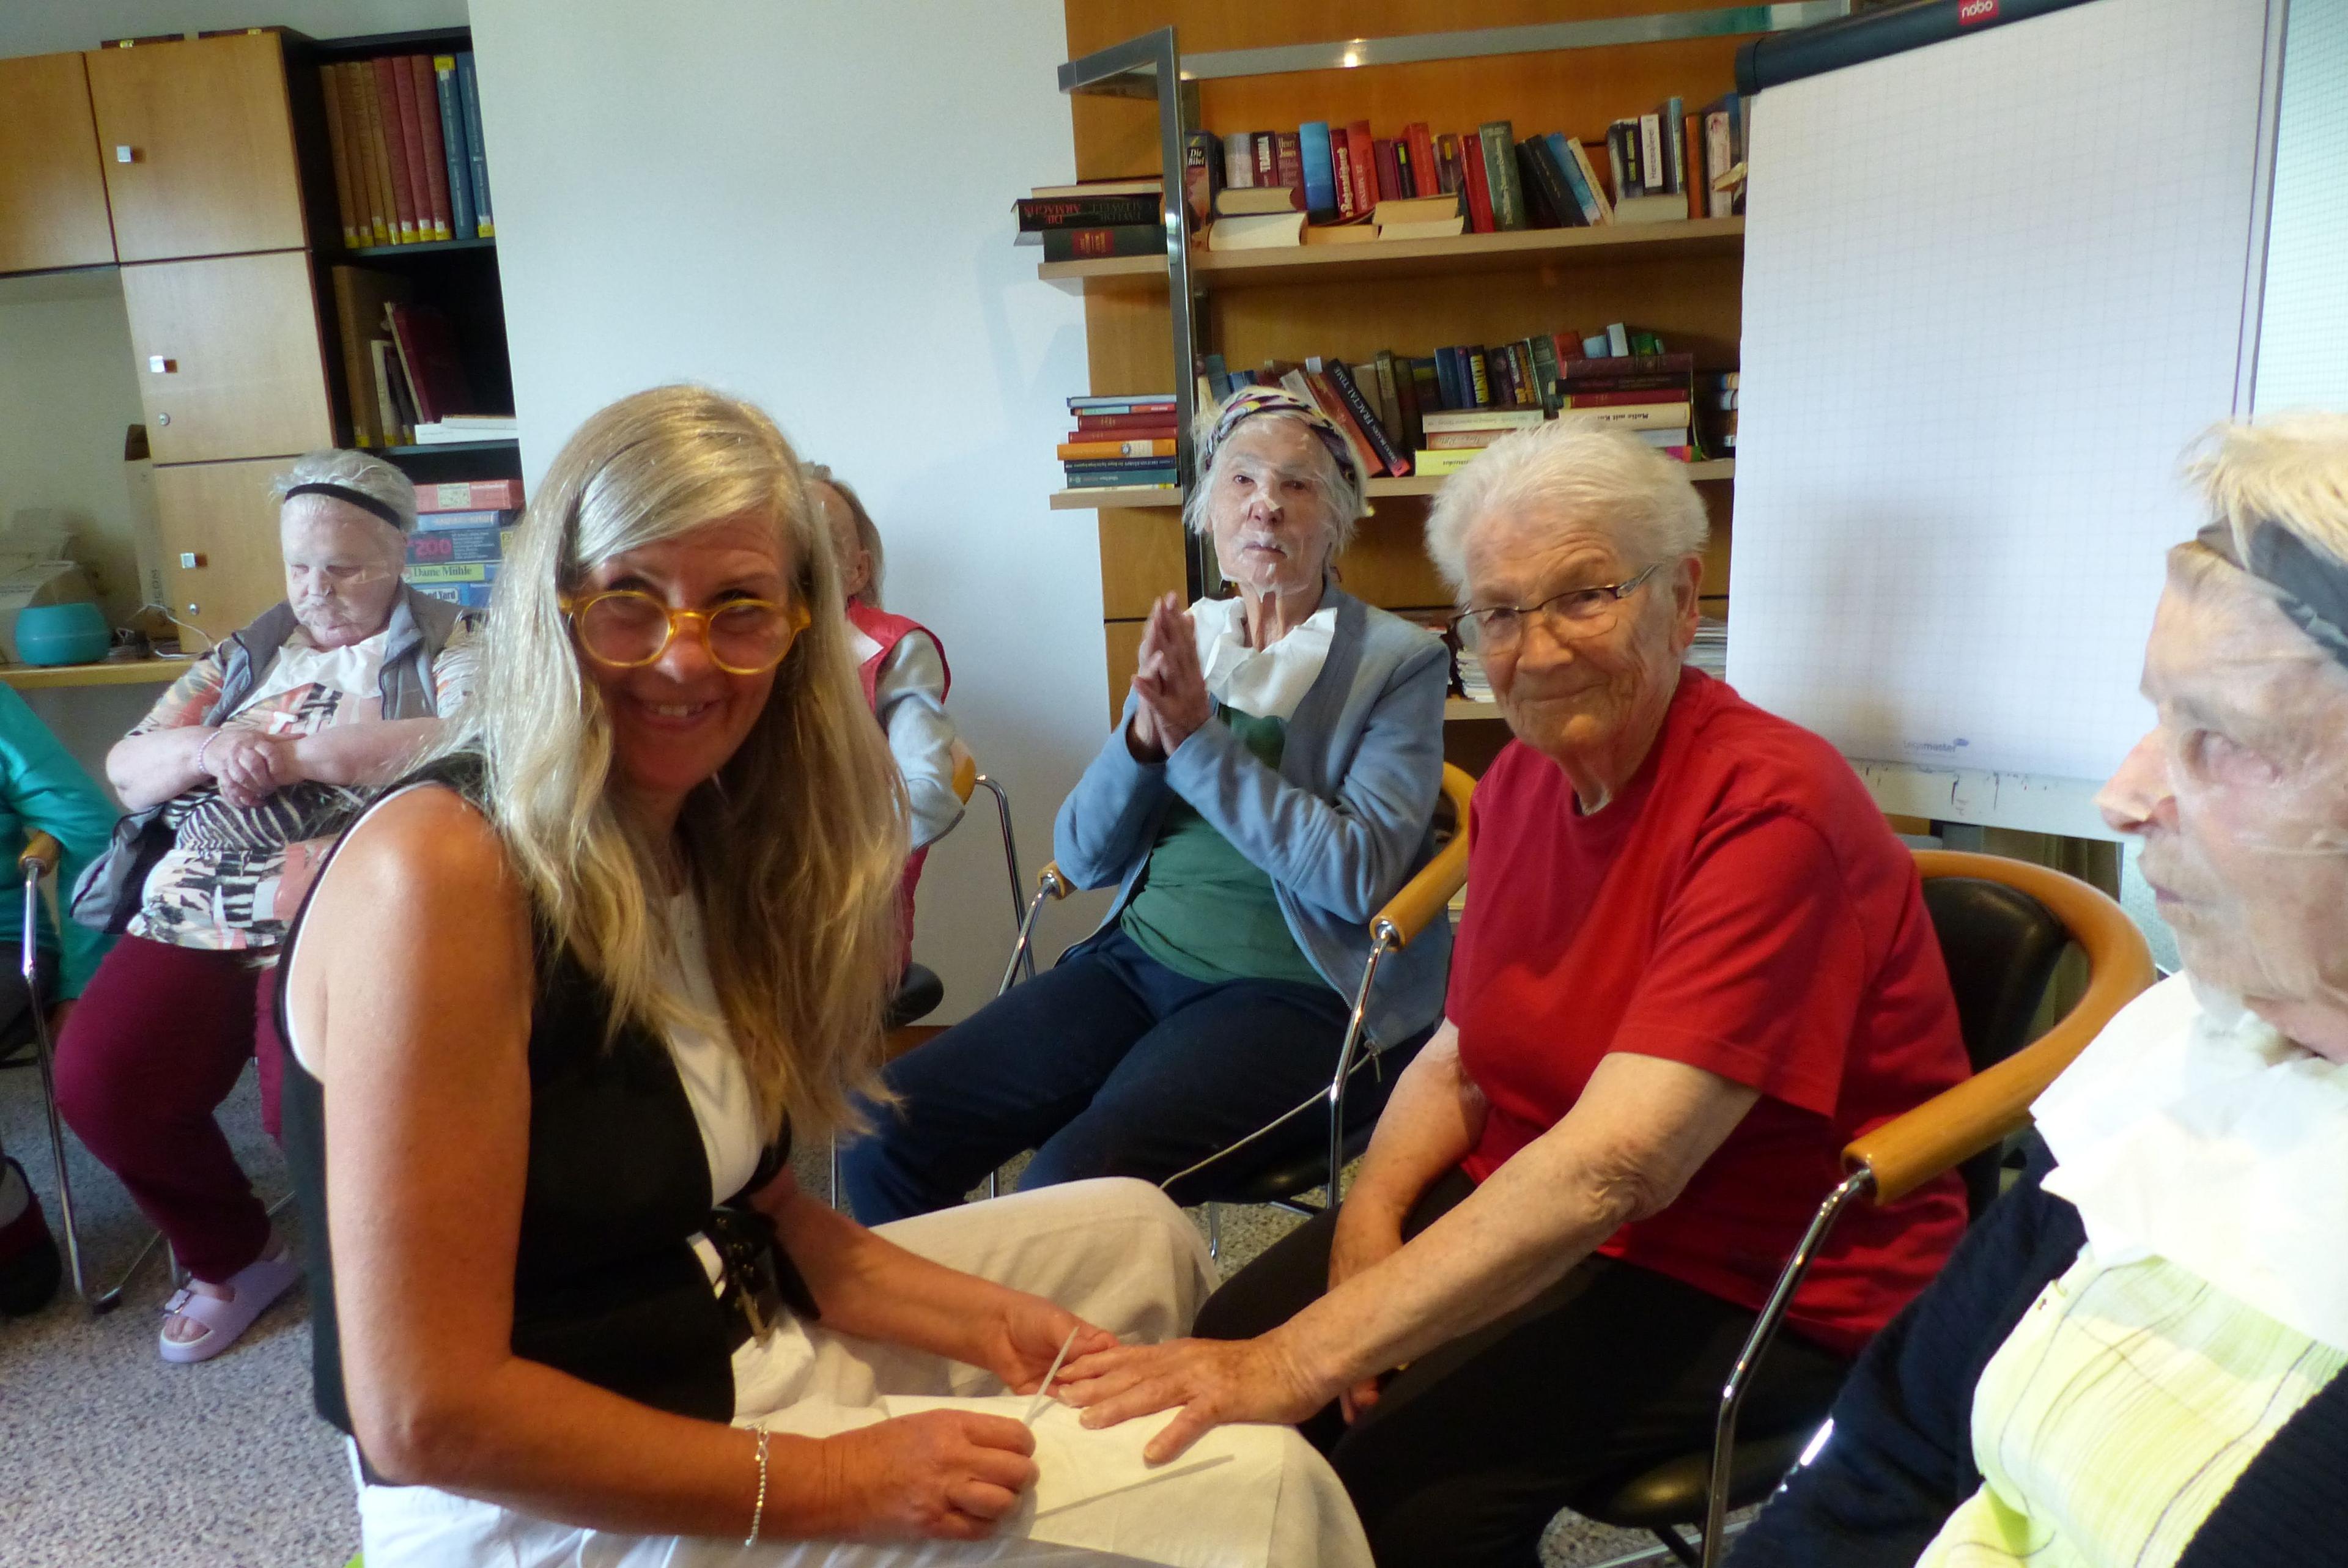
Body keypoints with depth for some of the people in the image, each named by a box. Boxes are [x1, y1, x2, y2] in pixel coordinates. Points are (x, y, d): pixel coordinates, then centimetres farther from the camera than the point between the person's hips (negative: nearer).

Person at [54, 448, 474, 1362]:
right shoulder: (247, 654, 22)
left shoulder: (445, 645, 6)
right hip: (196, 917, 6)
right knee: (97, 1079, -15)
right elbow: (125, 769, 20)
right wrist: (204, 750, -5)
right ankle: (233, 1255, 12)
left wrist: (295, 753, -14)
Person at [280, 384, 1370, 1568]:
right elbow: (425, 1413, -24)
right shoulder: (442, 871, -24)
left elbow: (746, 1201, 6)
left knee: (1134, 1233, 20)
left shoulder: (710, 837, 2)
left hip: (751, 1353, 8)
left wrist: (986, 1320, -4)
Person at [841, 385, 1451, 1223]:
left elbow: (1359, 873, -14)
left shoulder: (1400, 658, -1)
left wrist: (1199, 739, -15)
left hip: (1292, 991, -5)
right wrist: (1144, 732, -10)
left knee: (1071, 1181, -29)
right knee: (885, 1125, -11)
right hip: (1138, 958, 5)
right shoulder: (1184, 640, 12)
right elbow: (1082, 857, 9)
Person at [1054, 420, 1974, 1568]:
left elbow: (1611, 1167, -32)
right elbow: (1461, 1056, 9)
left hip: (1759, 1287, -6)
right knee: (1224, 1342, -9)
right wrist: (1370, 1216, -12)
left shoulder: (1771, 806, -23)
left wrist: (1306, 1357, -35)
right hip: (1526, 1207, 7)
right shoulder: (1522, 778, 2)